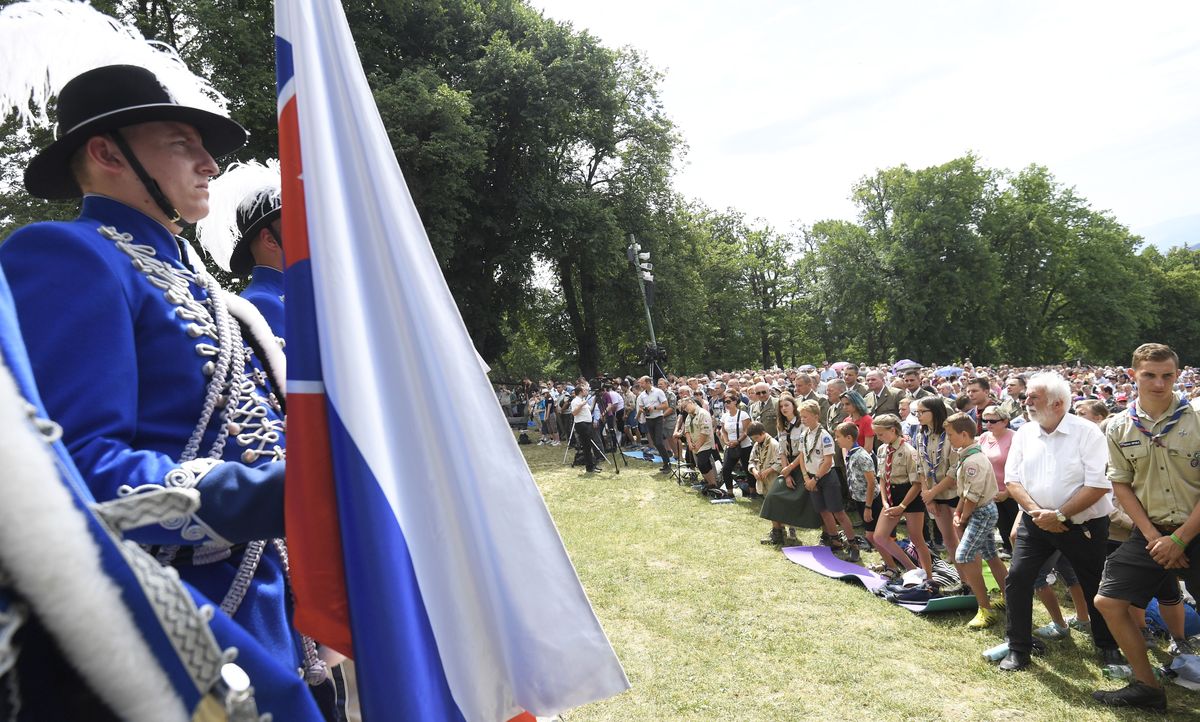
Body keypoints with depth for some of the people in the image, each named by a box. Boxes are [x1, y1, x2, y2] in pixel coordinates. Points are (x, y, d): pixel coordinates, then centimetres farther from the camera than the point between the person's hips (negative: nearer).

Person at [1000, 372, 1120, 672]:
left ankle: (1108, 647, 36)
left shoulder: (1087, 432, -12)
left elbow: (1099, 485, -16)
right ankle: (1018, 649, 8)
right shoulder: (1024, 433, 2)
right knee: (1017, 579, -6)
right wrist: (1036, 512, -13)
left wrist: (1060, 515, -19)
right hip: (1036, 522, 3)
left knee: (1095, 587, 11)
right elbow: (1012, 479, 2)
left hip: (1083, 524, -3)